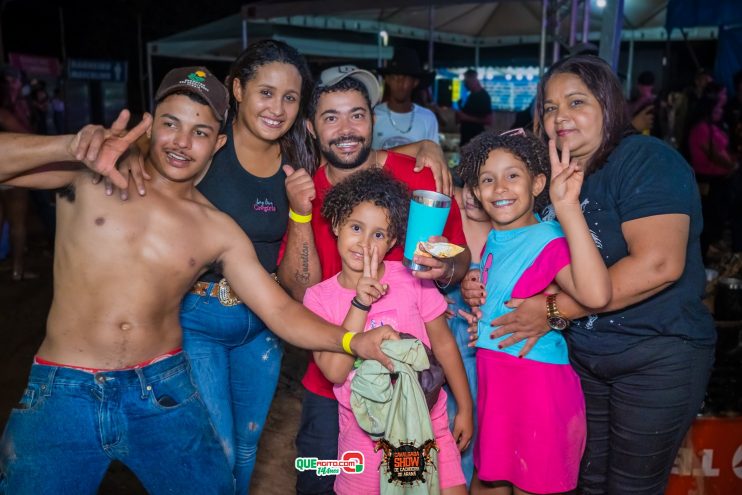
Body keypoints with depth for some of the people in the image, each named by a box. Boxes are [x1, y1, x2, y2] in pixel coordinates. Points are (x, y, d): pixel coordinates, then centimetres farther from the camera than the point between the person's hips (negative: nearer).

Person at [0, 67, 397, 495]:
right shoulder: (90, 174, -3)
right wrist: (68, 146, -27)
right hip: (63, 392, -1)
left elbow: (280, 311, -1)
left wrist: (353, 341, -16)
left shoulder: (219, 232, 0)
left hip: (163, 391, 2)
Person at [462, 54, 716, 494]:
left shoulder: (647, 160, -16)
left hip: (658, 356, -6)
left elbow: (658, 264, -29)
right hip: (581, 353, 6)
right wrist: (483, 284, -11)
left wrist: (554, 309, -24)